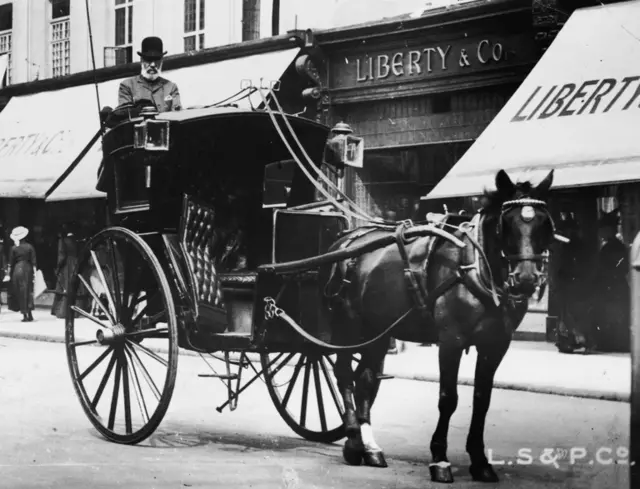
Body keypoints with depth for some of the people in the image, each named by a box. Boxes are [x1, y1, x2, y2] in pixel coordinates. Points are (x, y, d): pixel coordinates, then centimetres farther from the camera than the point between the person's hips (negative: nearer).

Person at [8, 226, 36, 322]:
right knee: (28, 291, 12)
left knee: (20, 292, 4)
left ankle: (24, 314, 1)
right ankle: (29, 314, 9)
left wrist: (10, 273, 7)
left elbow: (11, 263, -2)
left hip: (17, 269, -2)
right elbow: (33, 261, -3)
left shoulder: (14, 248, -5)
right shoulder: (29, 247, -1)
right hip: (28, 268, 2)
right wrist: (34, 272, 1)